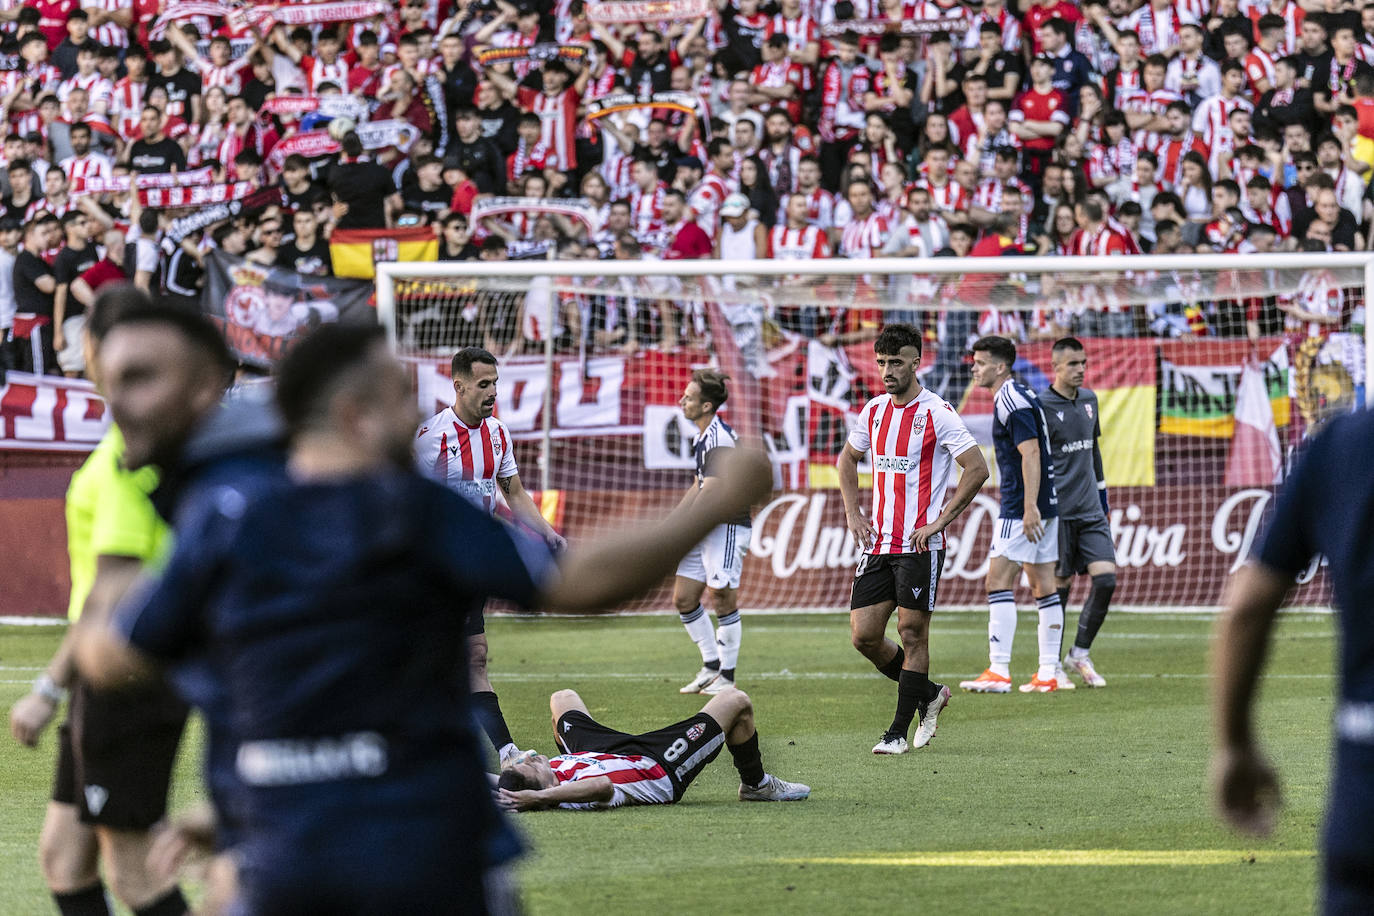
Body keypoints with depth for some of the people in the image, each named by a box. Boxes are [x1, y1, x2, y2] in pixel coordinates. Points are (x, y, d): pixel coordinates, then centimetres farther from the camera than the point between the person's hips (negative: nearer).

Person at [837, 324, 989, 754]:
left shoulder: (937, 413, -9)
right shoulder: (874, 411, 10)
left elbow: (977, 469, -11)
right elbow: (848, 458, 27)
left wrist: (940, 520, -13)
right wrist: (852, 512, 14)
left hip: (920, 544, -6)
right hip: (878, 542, 6)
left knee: (912, 634, -3)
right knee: (863, 635, 2)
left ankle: (899, 731, 4)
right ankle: (928, 695, 22)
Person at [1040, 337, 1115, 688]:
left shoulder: (1089, 400, 13)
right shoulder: (1040, 406, -8)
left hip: (1090, 511, 6)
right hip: (1057, 511, -6)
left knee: (1106, 578, -6)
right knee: (1059, 586, 0)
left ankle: (1080, 655, 7)